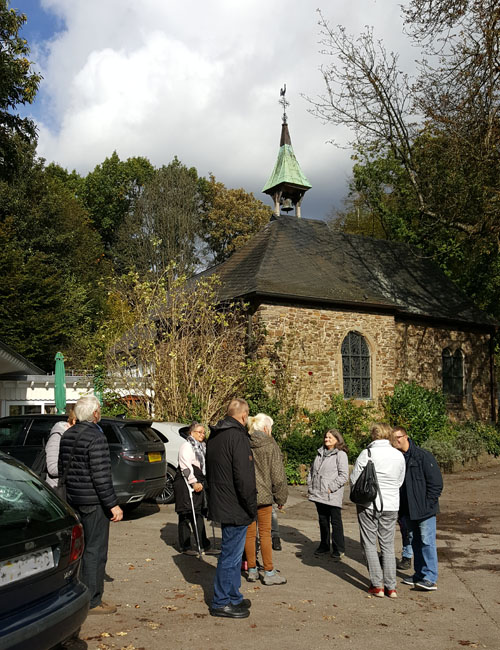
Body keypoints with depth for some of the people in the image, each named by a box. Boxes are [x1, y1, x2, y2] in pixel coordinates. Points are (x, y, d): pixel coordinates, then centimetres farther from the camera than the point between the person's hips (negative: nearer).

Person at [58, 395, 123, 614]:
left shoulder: (67, 435, 9)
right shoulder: (96, 438, -19)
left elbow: (61, 469, 17)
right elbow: (101, 476, -22)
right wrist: (113, 505, -18)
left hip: (73, 499, 9)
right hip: (93, 502, -9)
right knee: (95, 550, -1)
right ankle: (92, 601, 6)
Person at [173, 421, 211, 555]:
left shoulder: (202, 447, 20)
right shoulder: (186, 446, -9)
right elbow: (186, 466, -17)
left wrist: (201, 482, 18)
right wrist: (194, 482, -19)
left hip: (198, 483, 9)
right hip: (185, 484, -9)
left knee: (198, 514, 11)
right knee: (185, 515, -4)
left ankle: (204, 544, 16)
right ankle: (185, 546, 2)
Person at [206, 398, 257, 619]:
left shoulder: (214, 436, 11)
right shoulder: (238, 437, -19)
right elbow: (243, 477, -23)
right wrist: (251, 507, -14)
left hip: (220, 503, 10)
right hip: (235, 508, -10)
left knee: (232, 552, 20)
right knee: (231, 555, 1)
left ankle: (233, 596, 30)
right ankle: (221, 603, 11)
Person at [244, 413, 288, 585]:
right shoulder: (270, 446, -9)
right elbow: (278, 475, -8)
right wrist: (281, 498, 2)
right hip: (263, 495, -4)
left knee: (249, 533, 11)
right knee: (265, 533, 4)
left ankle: (252, 571, 20)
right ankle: (269, 572, 11)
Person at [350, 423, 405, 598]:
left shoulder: (367, 454, -11)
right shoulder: (398, 456, 0)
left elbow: (354, 479, -6)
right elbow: (400, 481, 9)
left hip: (369, 505, -3)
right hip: (391, 506, 4)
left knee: (369, 544, 8)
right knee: (388, 545, 13)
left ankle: (377, 585, 6)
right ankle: (391, 587, 13)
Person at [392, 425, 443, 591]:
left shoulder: (423, 456, -12)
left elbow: (436, 482, -11)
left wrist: (427, 504, -14)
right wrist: (400, 507, 8)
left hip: (424, 509, -7)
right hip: (408, 510, 7)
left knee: (427, 542, -4)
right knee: (416, 541, 15)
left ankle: (430, 579, 0)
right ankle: (419, 574, 25)